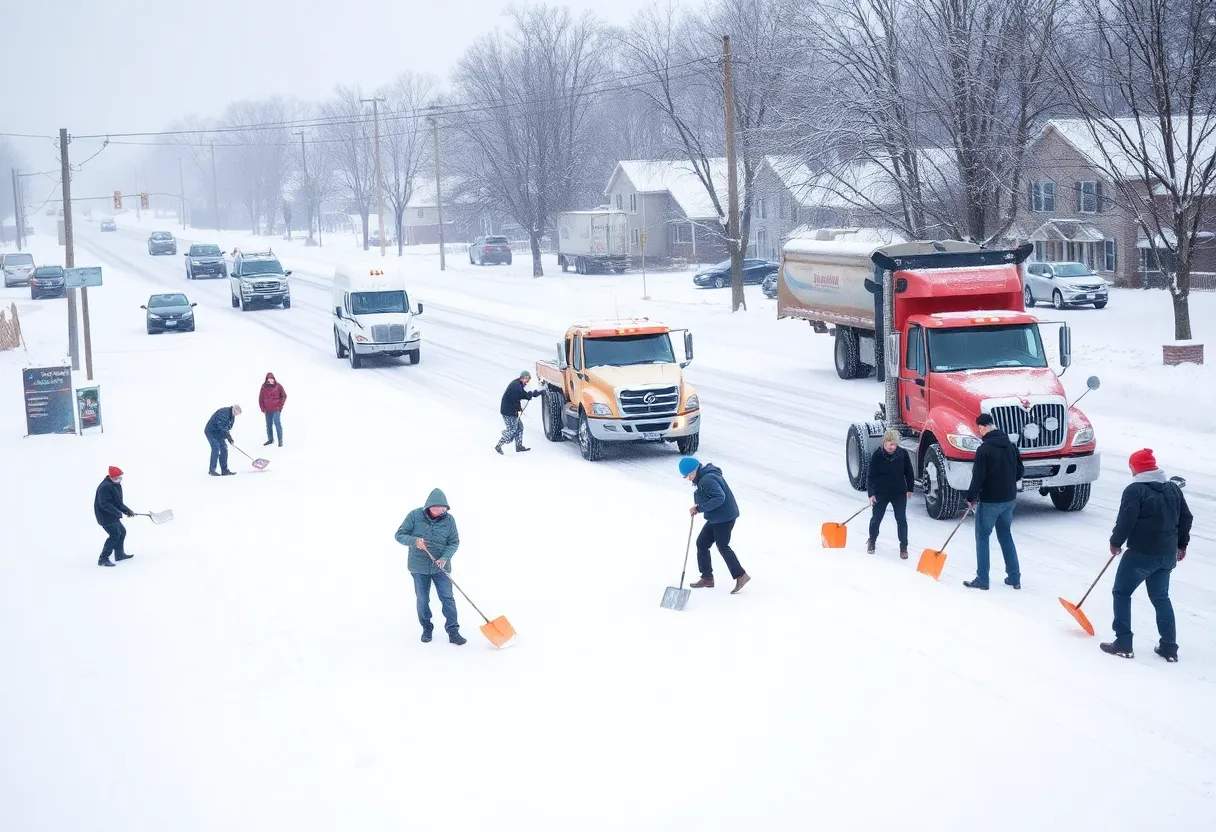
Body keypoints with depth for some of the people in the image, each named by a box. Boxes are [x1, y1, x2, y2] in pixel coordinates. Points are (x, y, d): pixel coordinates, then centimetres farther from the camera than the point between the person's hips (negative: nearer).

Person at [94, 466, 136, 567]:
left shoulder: (117, 486, 10)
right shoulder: (105, 487, -23)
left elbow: (118, 502, 19)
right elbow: (104, 504, -28)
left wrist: (127, 510, 7)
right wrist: (118, 513, -27)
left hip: (112, 516, 10)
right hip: (105, 515, -10)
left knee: (122, 531, 19)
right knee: (115, 534, -14)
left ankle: (119, 554, 34)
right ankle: (103, 559, -11)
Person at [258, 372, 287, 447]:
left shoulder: (278, 386, -6)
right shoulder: (264, 387, 1)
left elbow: (284, 396, 0)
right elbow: (261, 398, 7)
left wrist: (280, 405, -4)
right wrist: (262, 407, 2)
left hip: (276, 409, -4)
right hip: (267, 410, 4)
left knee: (277, 423, -8)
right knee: (268, 425, 12)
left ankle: (280, 441, -4)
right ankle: (270, 439, 27)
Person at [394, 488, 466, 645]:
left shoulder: (449, 519, -9)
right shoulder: (415, 516, -12)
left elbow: (454, 542, -4)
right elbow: (399, 535, -7)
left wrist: (445, 558, -21)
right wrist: (414, 541, -27)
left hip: (441, 567, 0)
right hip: (419, 567, 0)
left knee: (447, 598, -3)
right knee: (422, 600, 8)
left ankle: (453, 632, 0)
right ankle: (426, 629, 24)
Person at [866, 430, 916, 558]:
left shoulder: (903, 454, -8)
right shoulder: (877, 456, -13)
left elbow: (909, 472, 6)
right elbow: (871, 476, -9)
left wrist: (910, 489, 10)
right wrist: (871, 494, -16)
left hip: (899, 493, 1)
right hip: (881, 493, -1)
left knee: (901, 519, -1)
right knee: (876, 518, 9)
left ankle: (903, 546, 10)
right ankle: (872, 541, 34)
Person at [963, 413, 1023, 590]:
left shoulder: (984, 449, -19)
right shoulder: (1010, 445, 3)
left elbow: (978, 477, -19)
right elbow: (1019, 471, 11)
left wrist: (971, 497, -6)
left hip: (990, 501, -7)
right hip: (1009, 499, 7)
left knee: (982, 537, 5)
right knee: (1006, 535, 18)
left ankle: (982, 580, 6)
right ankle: (1014, 578, 19)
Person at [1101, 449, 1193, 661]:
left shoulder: (1135, 490, -14)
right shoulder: (1173, 489, 8)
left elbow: (1125, 521, -18)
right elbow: (1186, 517, 13)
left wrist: (1115, 542, -1)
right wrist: (1181, 544, 24)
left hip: (1141, 554, -7)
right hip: (1167, 554, 7)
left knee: (1122, 593, 7)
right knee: (1161, 597, 18)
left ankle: (1123, 644, 4)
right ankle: (1169, 648, 15)